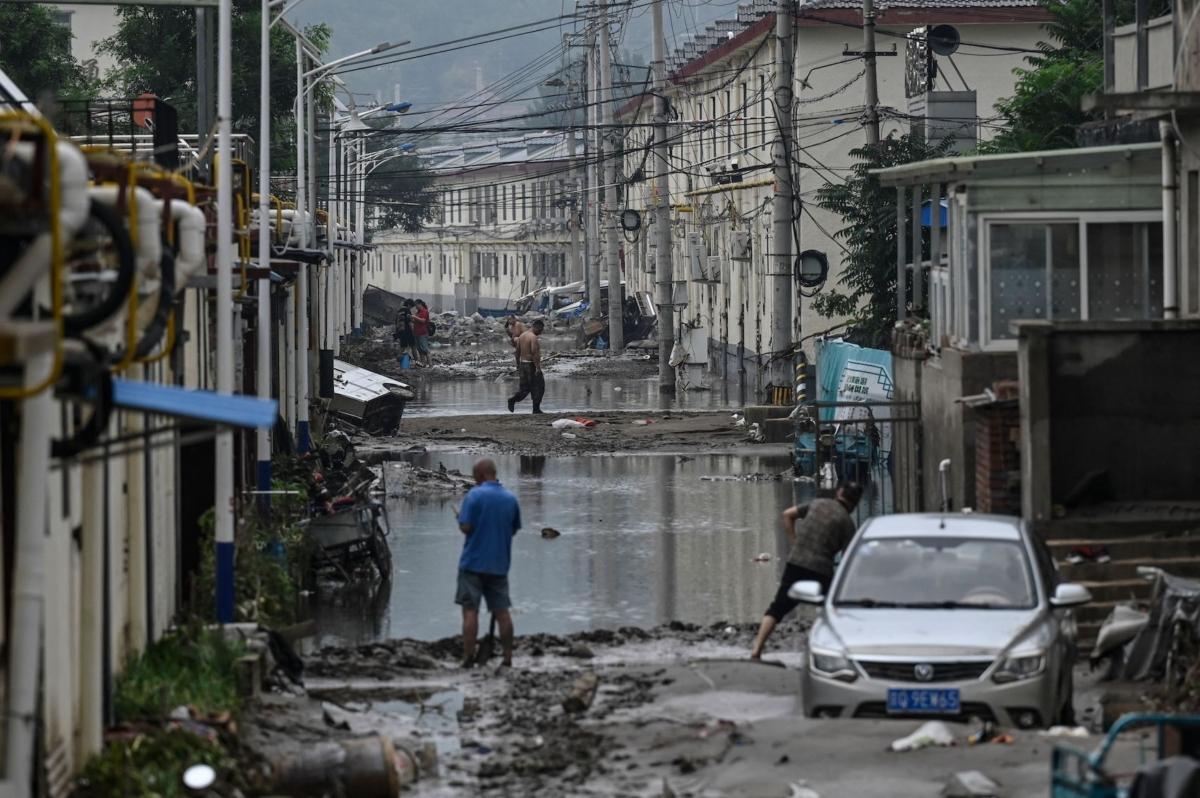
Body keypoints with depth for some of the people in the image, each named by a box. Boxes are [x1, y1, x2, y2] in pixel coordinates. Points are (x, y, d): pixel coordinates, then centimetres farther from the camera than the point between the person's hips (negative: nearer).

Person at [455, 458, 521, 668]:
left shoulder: (474, 495, -11)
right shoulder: (511, 499, 5)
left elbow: (465, 527, -16)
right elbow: (514, 529, 14)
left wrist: (460, 519, 5)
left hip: (473, 563, -4)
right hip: (499, 564, 4)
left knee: (470, 611, -1)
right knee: (502, 611, 6)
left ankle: (468, 659, -6)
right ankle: (508, 657, 5)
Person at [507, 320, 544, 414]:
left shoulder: (522, 336, 10)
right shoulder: (533, 337, -16)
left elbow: (517, 352, 15)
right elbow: (534, 353, -23)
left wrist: (518, 366, 21)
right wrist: (538, 367, -24)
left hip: (522, 364, 8)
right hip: (531, 364, -8)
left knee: (525, 387, 14)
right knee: (538, 386, 4)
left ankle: (513, 399, -7)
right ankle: (536, 409, 5)